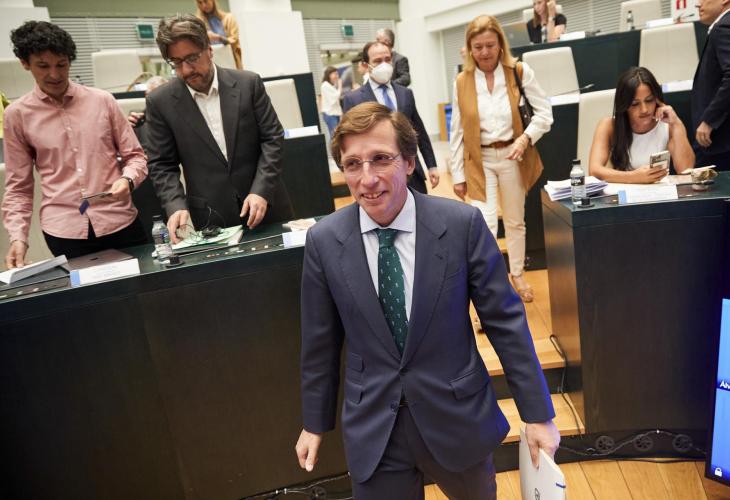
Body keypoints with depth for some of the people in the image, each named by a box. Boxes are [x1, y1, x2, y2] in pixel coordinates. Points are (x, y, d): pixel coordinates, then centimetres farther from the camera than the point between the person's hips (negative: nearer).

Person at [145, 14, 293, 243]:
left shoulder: (248, 83, -3)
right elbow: (161, 164, 1)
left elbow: (272, 138, -3)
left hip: (265, 205, 1)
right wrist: (176, 205, -16)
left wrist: (261, 190, -14)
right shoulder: (160, 102, -2)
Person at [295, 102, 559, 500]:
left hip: (457, 418, 1)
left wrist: (537, 413, -3)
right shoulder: (323, 240, -10)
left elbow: (505, 320, -7)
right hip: (371, 429, 0)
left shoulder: (462, 224, -15)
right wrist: (315, 423, 9)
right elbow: (320, 341, 0)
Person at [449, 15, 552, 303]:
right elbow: (457, 132, 2)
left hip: (512, 156, 1)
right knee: (485, 225, -11)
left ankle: (517, 274, 37)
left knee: (515, 221, 15)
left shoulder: (520, 72, -4)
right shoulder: (461, 82, -1)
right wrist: (457, 174, 1)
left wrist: (526, 138, -20)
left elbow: (544, 112, -2)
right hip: (479, 160, 0)